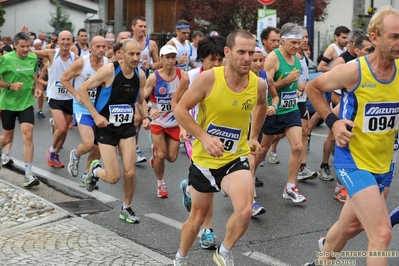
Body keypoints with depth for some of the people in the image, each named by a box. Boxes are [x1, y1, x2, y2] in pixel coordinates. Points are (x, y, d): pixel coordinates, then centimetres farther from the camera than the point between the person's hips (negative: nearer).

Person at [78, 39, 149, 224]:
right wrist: (95, 115, -20)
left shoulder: (140, 75, -2)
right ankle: (95, 170, 29)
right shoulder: (109, 70, -18)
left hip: (127, 127, 4)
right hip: (106, 127, -4)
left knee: (130, 173, -4)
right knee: (113, 177, -6)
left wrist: (145, 117, -2)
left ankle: (126, 209, 20)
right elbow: (82, 89, -14)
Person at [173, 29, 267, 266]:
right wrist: (204, 137, -25)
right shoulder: (208, 78, -21)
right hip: (205, 158, -1)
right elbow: (180, 110, -15)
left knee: (245, 211, -22)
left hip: (236, 158, 1)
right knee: (198, 216, 15)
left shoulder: (259, 84, -10)